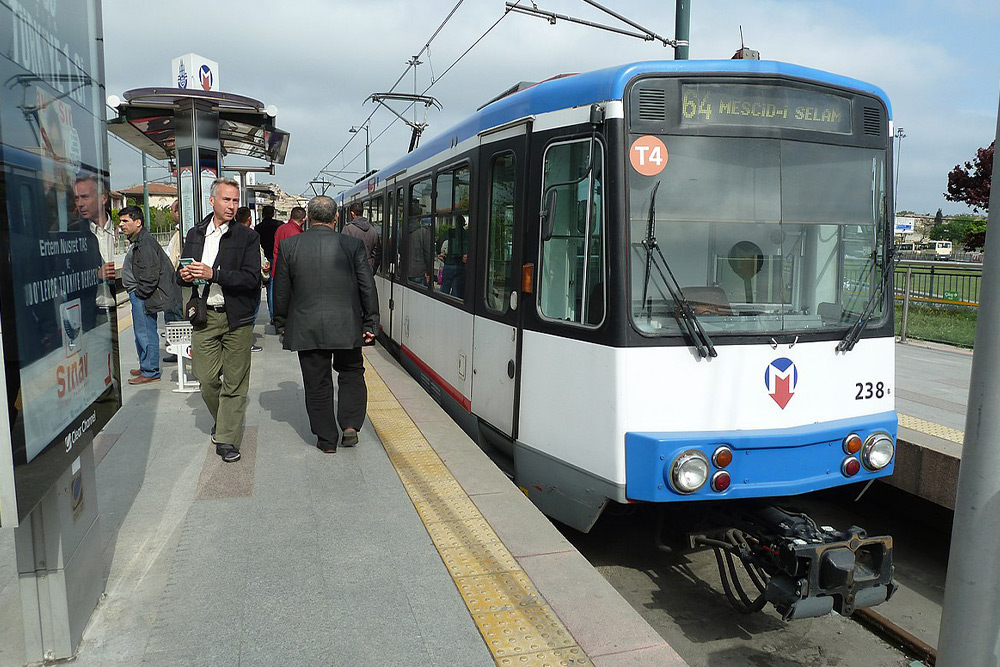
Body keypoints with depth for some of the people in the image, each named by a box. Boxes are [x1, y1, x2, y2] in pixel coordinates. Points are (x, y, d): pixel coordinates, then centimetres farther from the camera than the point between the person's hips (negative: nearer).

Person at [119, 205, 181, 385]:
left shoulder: (145, 243, -18)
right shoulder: (136, 241, 16)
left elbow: (150, 274, -22)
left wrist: (139, 293, -15)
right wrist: (134, 294, 20)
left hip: (143, 296, -11)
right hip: (138, 294, 11)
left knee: (145, 333, -6)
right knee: (142, 332, 18)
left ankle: (150, 372, 0)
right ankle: (146, 367, 29)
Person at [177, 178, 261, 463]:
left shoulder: (247, 236, -2)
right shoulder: (195, 234, 12)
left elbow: (251, 278, -12)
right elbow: (183, 272, 19)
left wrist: (213, 274, -21)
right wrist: (184, 275, -4)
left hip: (237, 317, -3)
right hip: (205, 315, 3)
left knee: (234, 381, 1)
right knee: (207, 378, 4)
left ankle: (226, 439, 11)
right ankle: (222, 420, 32)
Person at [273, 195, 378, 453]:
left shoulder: (288, 246, -1)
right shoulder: (353, 245, -4)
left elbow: (281, 291, 4)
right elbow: (367, 287, -3)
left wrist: (282, 325, 15)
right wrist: (370, 323, 5)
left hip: (306, 328, 1)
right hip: (347, 326, 0)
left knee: (316, 383, 10)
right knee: (351, 374, 18)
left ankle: (326, 439, 17)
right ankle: (350, 424, 7)